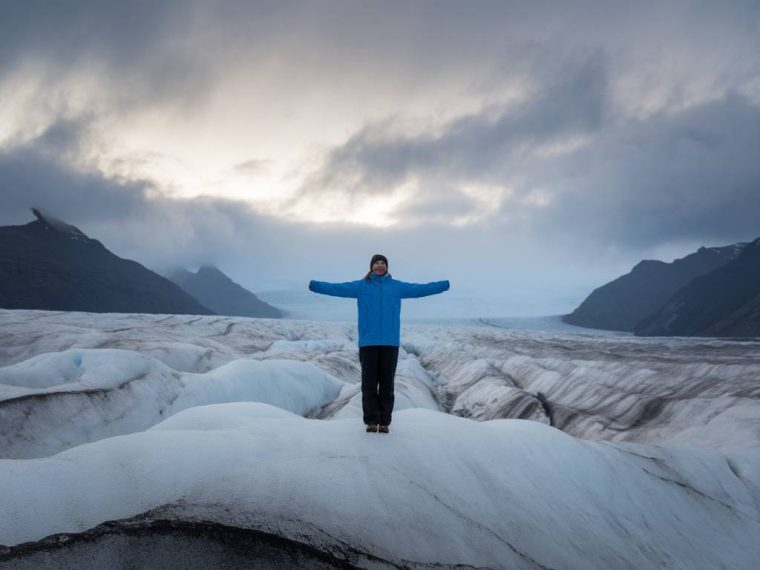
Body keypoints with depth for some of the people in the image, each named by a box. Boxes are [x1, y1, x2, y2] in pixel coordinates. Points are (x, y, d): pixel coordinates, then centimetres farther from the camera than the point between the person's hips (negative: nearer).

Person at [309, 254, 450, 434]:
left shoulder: (397, 286, 9)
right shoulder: (361, 286, 5)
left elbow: (420, 289, 5)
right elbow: (337, 288, -4)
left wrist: (444, 285, -3)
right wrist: (314, 285, -16)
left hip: (390, 343, 1)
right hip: (368, 343, -1)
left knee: (387, 383, 3)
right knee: (369, 383, 0)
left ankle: (384, 422, 10)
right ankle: (371, 421, 9)